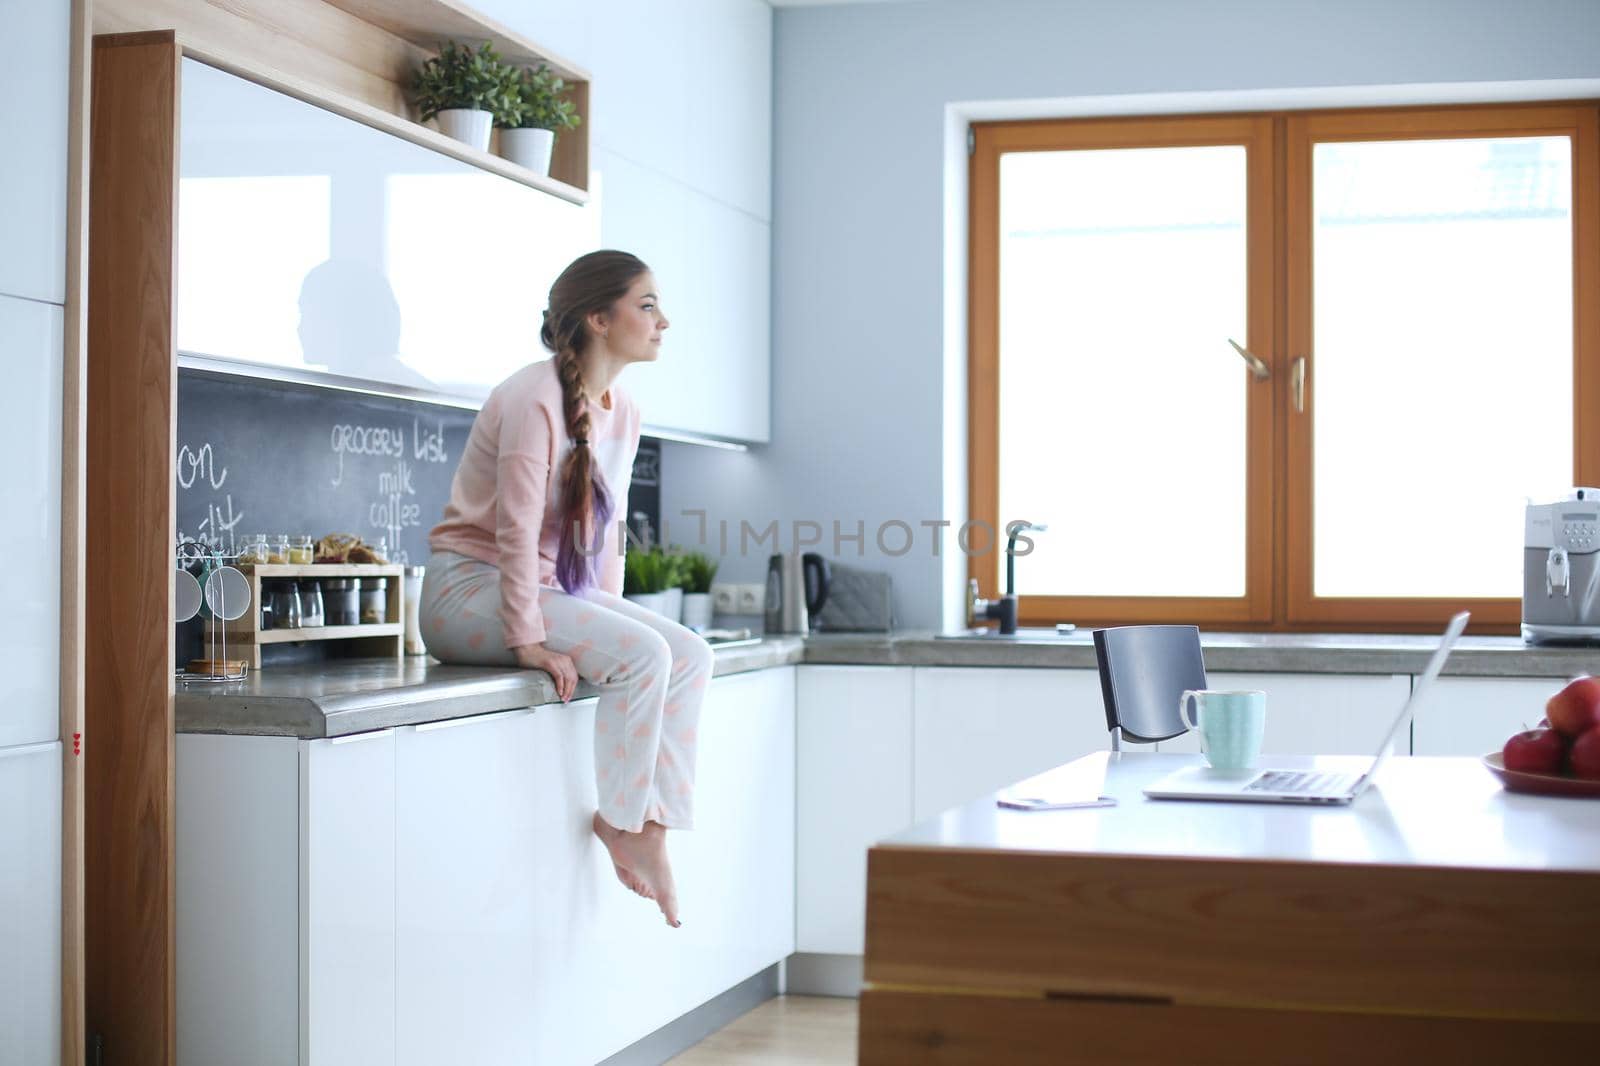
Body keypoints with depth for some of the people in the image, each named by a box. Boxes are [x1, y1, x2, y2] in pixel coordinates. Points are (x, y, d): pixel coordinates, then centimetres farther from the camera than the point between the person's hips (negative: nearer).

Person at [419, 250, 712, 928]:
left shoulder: (622, 413, 9)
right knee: (642, 653, -26)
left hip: (549, 588, 9)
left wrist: (610, 616, 6)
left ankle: (653, 821, -12)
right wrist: (529, 642, -24)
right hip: (470, 586, -9)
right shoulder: (535, 399, -18)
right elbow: (516, 528, -22)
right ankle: (621, 820, -13)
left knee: (691, 654, -11)